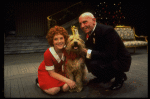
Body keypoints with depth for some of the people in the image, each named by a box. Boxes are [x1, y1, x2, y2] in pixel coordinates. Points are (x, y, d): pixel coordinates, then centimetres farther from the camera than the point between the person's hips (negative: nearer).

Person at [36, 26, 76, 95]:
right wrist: (67, 80, -30)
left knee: (66, 87, -20)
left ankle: (56, 82, 11)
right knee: (54, 90, -25)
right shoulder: (47, 54, -31)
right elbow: (52, 73, -23)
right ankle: (39, 82, 3)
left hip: (60, 71, 4)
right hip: (46, 72, -3)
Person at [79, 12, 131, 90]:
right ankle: (104, 77, 18)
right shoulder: (89, 33, -1)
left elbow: (110, 55, -32)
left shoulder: (107, 31, -27)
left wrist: (89, 52, -30)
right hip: (106, 59, 8)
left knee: (94, 64, -29)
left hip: (120, 61, -8)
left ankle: (120, 76, -2)